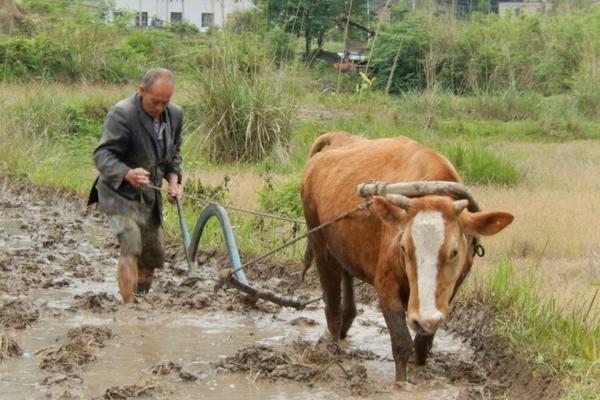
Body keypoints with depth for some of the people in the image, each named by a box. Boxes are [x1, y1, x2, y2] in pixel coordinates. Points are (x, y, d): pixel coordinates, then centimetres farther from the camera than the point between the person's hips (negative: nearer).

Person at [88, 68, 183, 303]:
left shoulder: (175, 115, 3)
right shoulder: (122, 114, -21)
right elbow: (102, 155, -25)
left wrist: (173, 179, 0)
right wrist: (127, 174, -43)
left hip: (150, 195, 7)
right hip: (120, 193, -7)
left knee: (153, 256, 11)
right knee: (131, 248, -23)